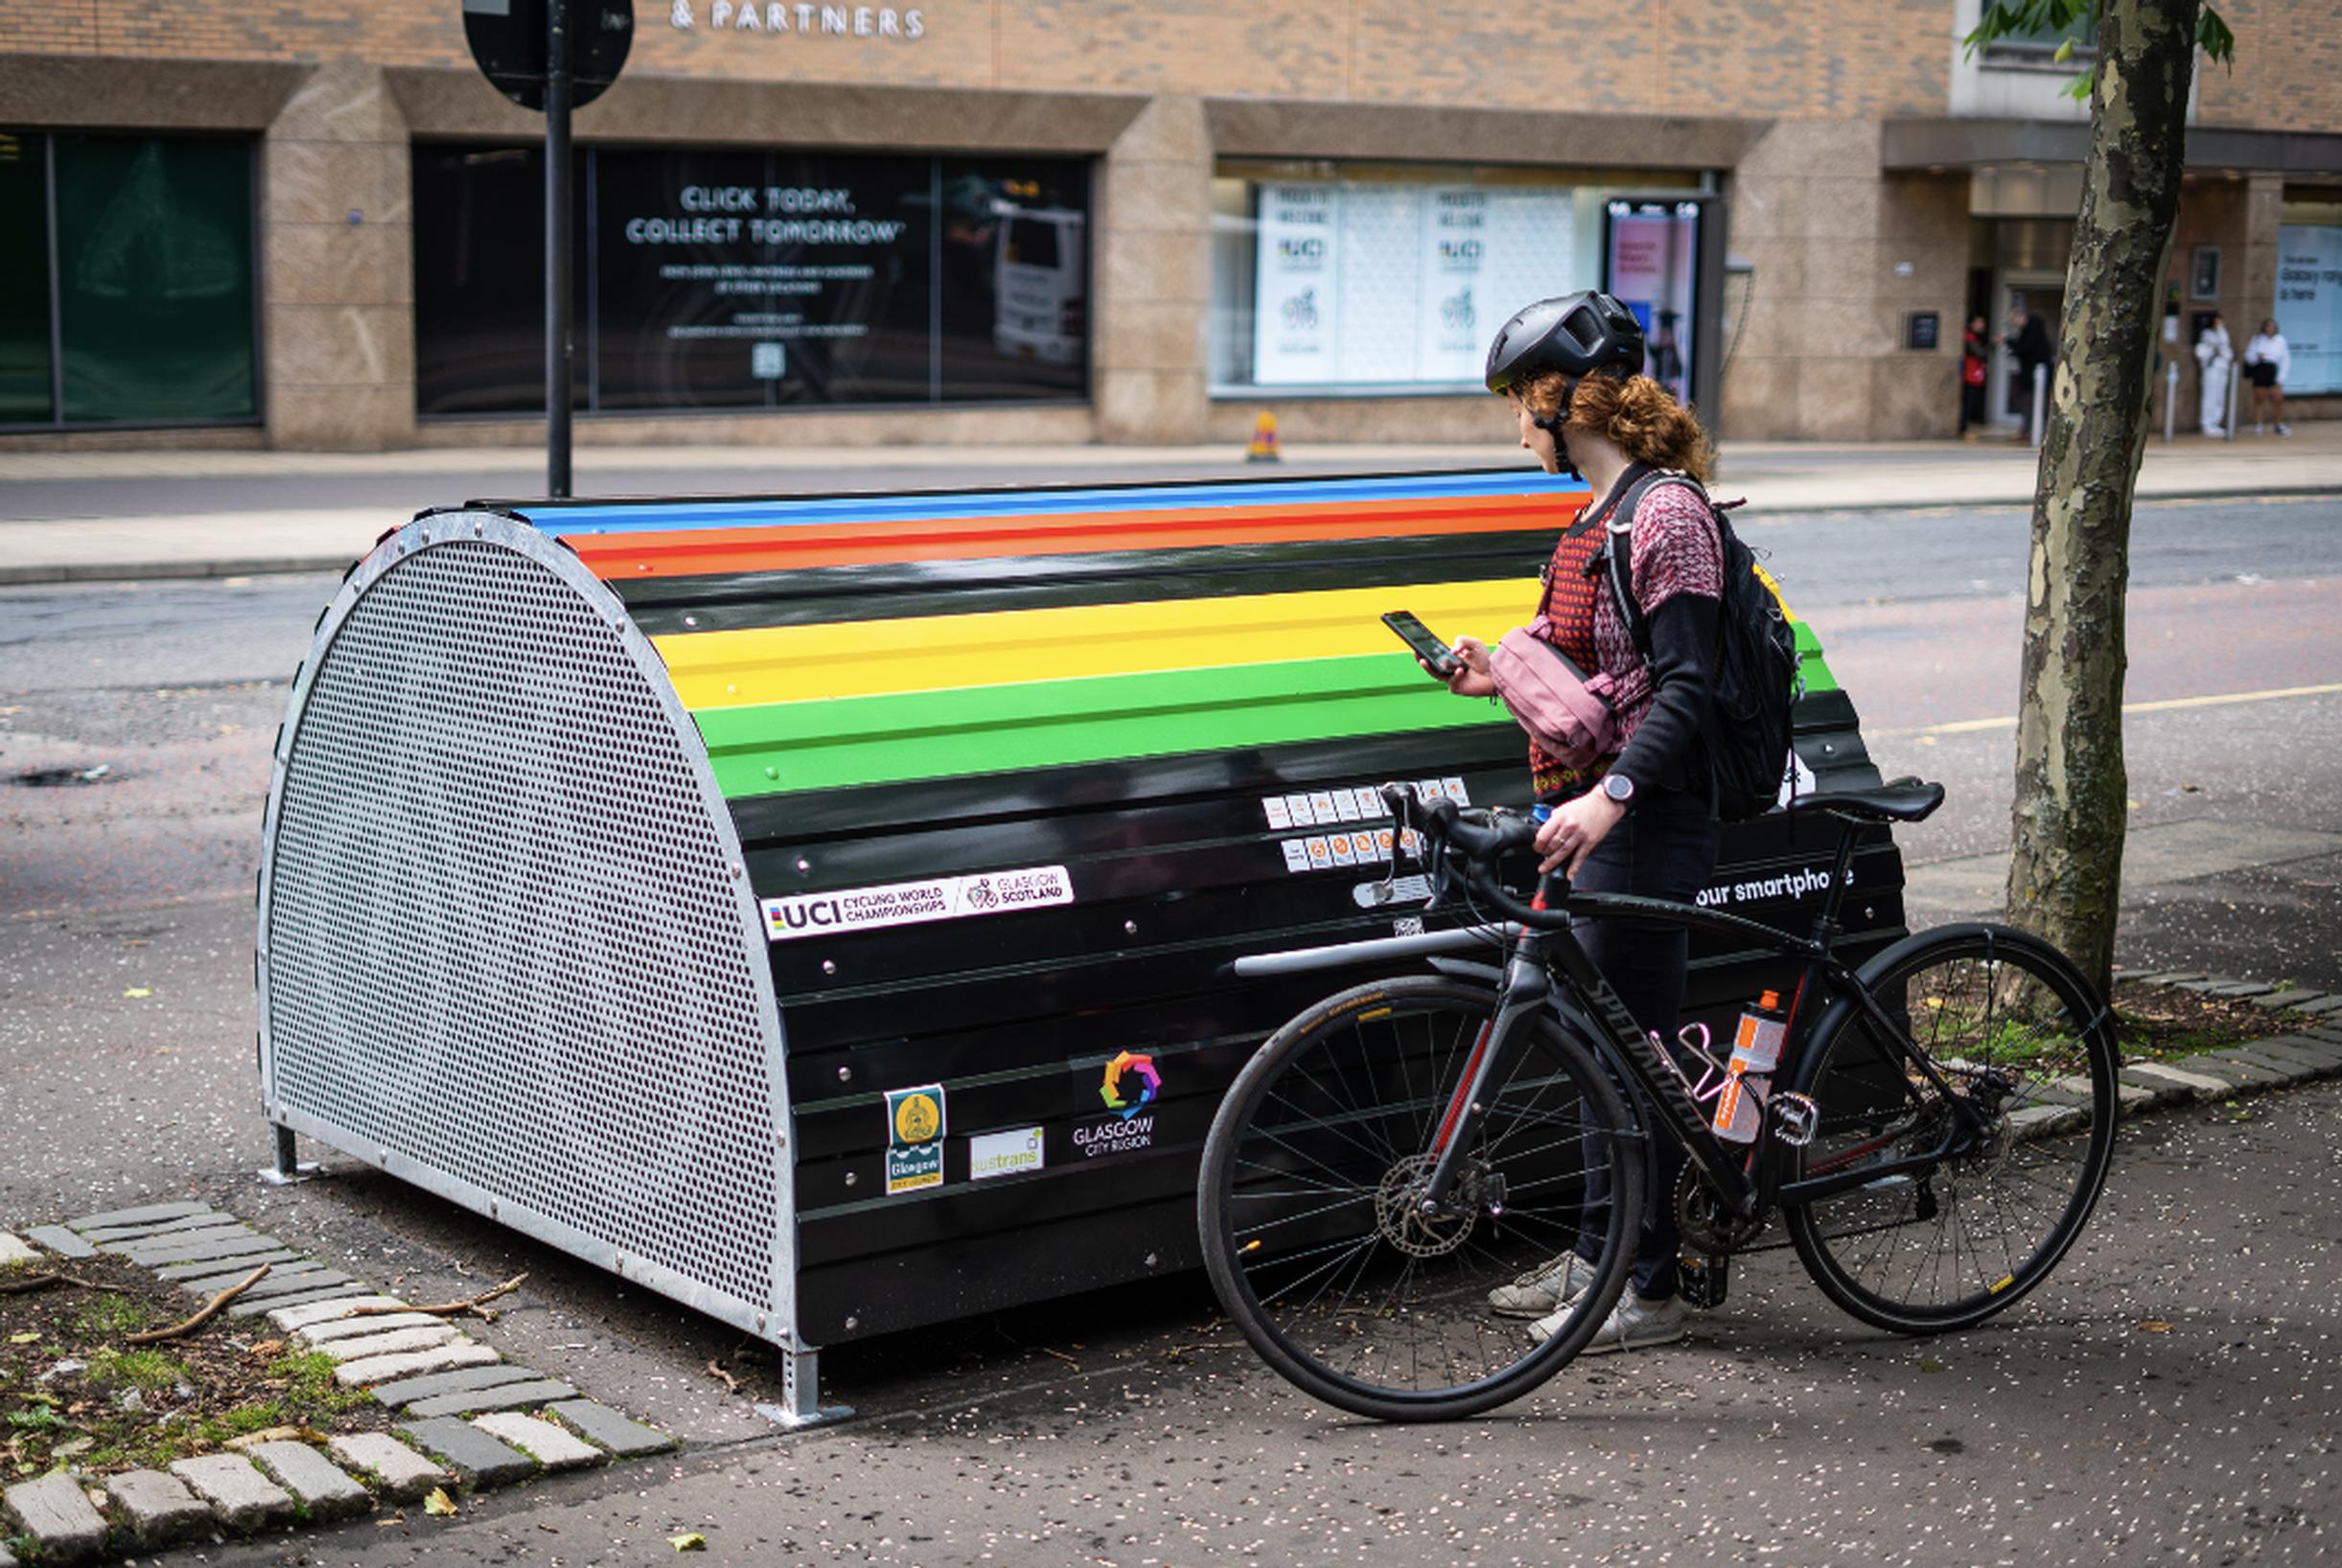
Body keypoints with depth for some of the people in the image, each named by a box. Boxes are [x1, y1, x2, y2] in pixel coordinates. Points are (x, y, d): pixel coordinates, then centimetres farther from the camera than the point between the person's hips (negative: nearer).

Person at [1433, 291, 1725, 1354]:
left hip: (1646, 825, -10)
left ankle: (1649, 1289, 9)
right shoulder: (1597, 516, 14)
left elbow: (1684, 689, -22)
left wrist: (1607, 798, -31)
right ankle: (1597, 1254, 27)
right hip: (1589, 814, 10)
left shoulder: (1667, 516, -16)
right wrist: (1506, 678, 10)